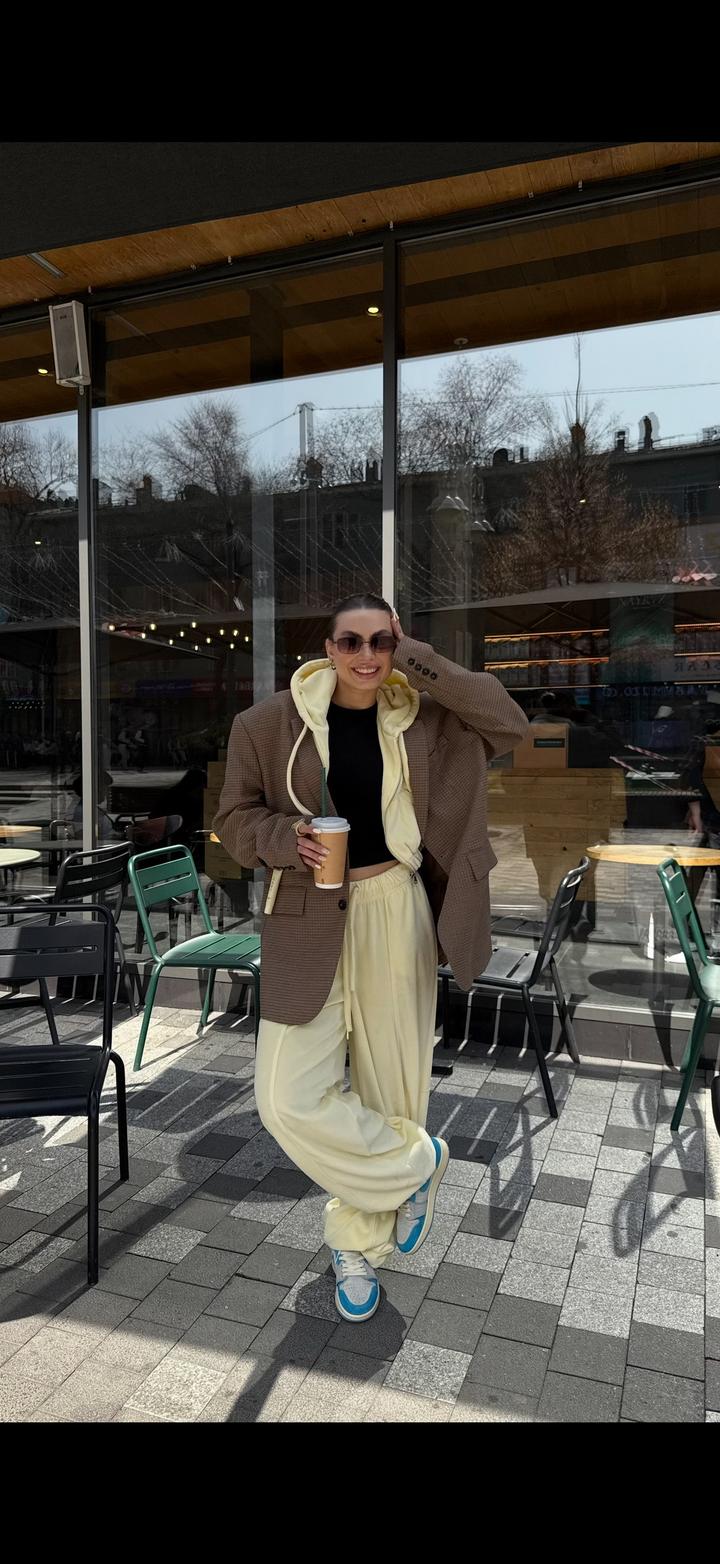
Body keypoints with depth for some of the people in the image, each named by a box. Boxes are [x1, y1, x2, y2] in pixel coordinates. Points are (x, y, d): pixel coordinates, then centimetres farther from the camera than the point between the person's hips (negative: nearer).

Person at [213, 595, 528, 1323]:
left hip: (396, 913, 1)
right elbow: (235, 817, 2)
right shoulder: (273, 721, -4)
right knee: (288, 1097, -7)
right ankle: (414, 1161, 21)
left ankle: (356, 1245, 34)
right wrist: (289, 839, -20)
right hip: (309, 919, -1)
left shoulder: (420, 717, 1)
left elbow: (509, 722, -6)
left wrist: (419, 661, -9)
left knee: (388, 1081, 9)